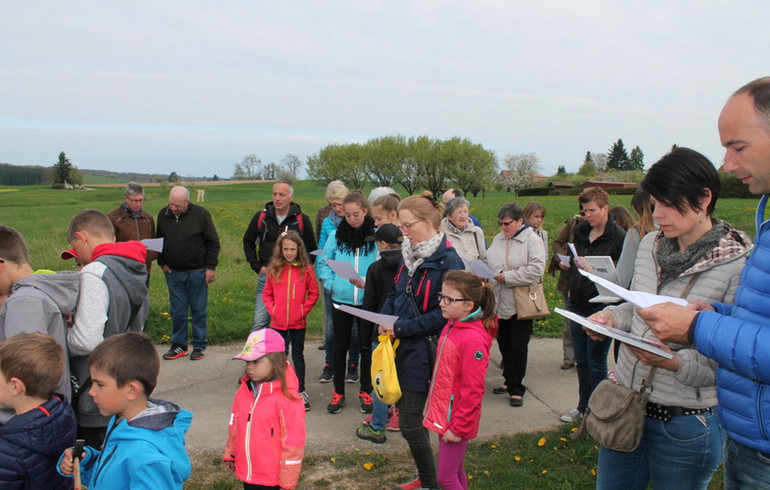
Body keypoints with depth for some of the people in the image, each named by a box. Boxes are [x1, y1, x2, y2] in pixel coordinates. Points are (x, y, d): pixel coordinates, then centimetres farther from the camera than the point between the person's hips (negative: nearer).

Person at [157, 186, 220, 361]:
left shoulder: (200, 214, -10)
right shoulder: (163, 215, 1)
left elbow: (213, 242, -4)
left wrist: (211, 267, -7)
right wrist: (162, 263, 7)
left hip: (197, 272, -3)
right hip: (173, 273, 3)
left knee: (199, 310, 5)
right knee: (177, 310, 8)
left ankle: (199, 346, 17)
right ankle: (179, 345, 20)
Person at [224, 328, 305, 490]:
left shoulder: (287, 398, -20)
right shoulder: (244, 390, -1)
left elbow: (293, 441, -16)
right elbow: (234, 425, 13)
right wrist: (230, 454, 20)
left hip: (270, 476, -6)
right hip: (245, 471, 6)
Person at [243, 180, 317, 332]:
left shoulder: (302, 219, 0)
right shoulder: (261, 217, 4)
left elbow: (311, 249, 9)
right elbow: (248, 242, 17)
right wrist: (257, 266, 7)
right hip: (266, 276, 1)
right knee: (259, 322, -2)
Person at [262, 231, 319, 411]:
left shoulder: (306, 269, -5)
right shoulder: (274, 269, 0)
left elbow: (313, 294, 0)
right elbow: (267, 294, 7)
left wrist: (303, 310, -8)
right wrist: (272, 309, -5)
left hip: (298, 322, -2)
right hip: (278, 322, 2)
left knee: (298, 356, 8)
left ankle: (301, 391, 18)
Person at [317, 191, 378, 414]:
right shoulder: (336, 235, 0)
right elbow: (324, 262, 10)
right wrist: (330, 283, -4)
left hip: (367, 301, -2)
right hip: (341, 299, 2)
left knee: (366, 346, 11)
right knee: (340, 346, 12)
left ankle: (365, 391, 28)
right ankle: (338, 392, 25)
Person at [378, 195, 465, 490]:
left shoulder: (447, 261, -17)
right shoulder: (409, 255, 7)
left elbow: (443, 314, -19)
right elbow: (395, 294, 17)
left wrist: (400, 328, -18)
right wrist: (384, 321, -2)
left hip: (423, 350, -8)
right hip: (403, 346, 8)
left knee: (410, 423, -2)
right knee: (408, 413, 17)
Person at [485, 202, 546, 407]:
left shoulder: (532, 240, -8)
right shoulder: (498, 239, 13)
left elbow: (536, 270, -19)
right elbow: (488, 263, 19)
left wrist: (507, 277, -17)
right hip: (500, 303, 6)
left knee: (517, 347, -2)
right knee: (504, 344, 14)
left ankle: (516, 388, 9)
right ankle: (510, 381, 30)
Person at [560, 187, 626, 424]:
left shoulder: (619, 237, -12)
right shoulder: (581, 232, 9)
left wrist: (594, 270, -24)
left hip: (600, 307, -6)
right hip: (577, 304, 7)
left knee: (596, 363, 3)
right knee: (581, 360, 16)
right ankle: (583, 407, 30)